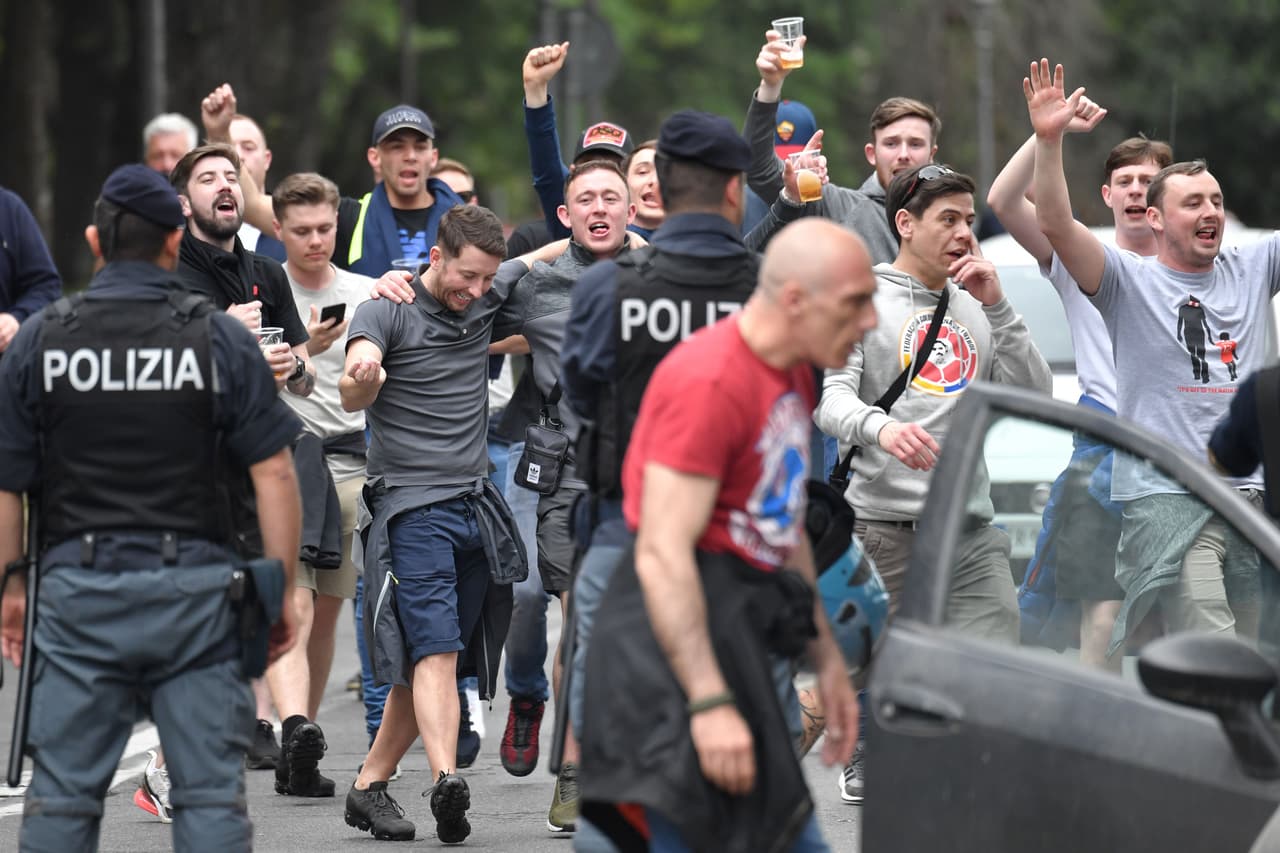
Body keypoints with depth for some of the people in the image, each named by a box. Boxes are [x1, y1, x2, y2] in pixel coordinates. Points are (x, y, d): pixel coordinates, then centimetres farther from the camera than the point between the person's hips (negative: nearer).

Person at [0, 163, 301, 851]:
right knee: (211, 793, 1)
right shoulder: (220, 338, -1)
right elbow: (273, 473, -3)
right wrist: (280, 589, 5)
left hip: (79, 591, 1)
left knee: (61, 795, 6)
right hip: (195, 589, -1)